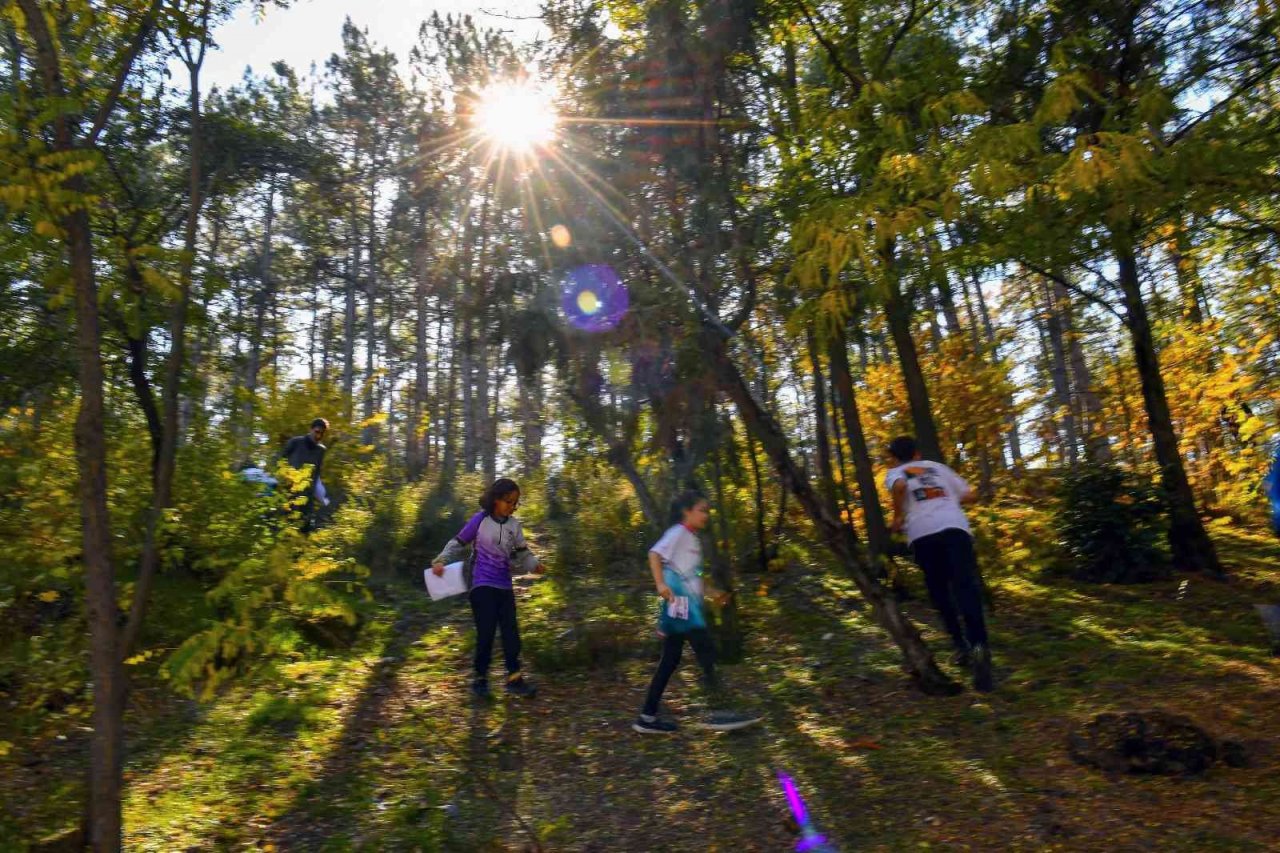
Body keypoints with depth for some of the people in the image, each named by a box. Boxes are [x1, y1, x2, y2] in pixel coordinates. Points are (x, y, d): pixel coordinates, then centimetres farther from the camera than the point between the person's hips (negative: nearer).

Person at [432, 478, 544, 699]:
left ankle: (514, 677, 10)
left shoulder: (514, 525, 4)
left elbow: (521, 553, 9)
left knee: (511, 631, 3)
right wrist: (440, 561, -12)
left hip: (504, 587, 4)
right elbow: (458, 543, -1)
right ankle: (480, 678, 13)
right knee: (486, 632, -3)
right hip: (482, 586, -4)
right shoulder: (480, 520, -8)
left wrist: (535, 565, -10)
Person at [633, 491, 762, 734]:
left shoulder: (692, 539, 22)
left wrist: (710, 594, 20)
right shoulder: (678, 532, -5)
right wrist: (661, 584, -32)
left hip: (688, 604, 10)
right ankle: (718, 713, -11)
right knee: (706, 651, -12)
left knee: (670, 661, 8)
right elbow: (655, 554, -19)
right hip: (679, 601, -10)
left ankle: (647, 717, 12)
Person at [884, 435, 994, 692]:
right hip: (954, 527, 2)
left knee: (939, 592, 16)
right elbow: (970, 496, 29)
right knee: (966, 587, -10)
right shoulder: (937, 467, 29)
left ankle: (962, 647, 14)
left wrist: (898, 517, 3)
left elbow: (900, 486, -8)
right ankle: (978, 645, -29)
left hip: (922, 534, -1)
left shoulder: (894, 473, 18)